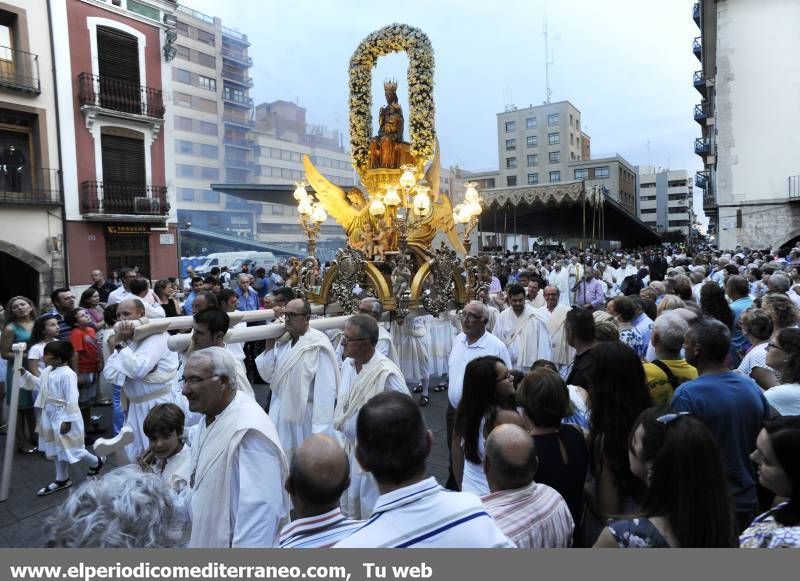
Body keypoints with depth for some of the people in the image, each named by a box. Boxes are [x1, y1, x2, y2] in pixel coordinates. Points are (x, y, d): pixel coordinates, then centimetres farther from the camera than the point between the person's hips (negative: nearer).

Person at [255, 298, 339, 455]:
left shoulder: (318, 345, -21)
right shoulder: (282, 341, 2)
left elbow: (325, 391, -22)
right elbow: (267, 376, 4)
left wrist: (320, 431, -22)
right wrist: (269, 345, -6)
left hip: (305, 418, -6)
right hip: (280, 416, 6)